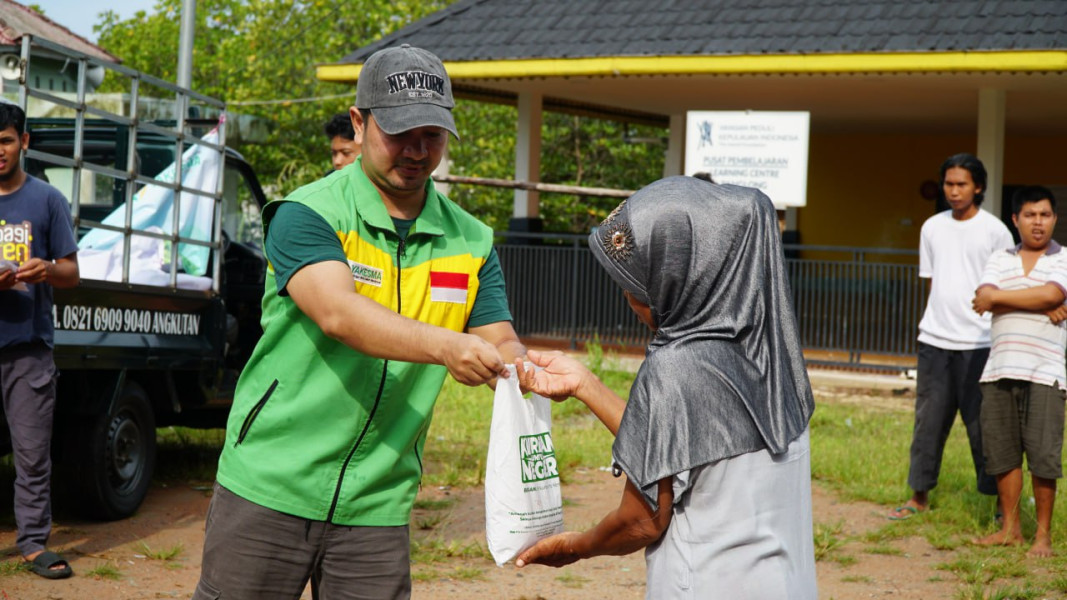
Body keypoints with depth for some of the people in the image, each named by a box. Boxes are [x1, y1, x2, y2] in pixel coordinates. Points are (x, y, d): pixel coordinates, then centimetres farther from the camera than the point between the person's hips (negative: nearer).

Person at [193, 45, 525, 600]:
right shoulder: (308, 214, -8)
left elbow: (500, 343, 4)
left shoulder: (470, 241, 9)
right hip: (270, 487, -3)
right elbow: (338, 313, -24)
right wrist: (443, 346, -39)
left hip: (377, 506, 4)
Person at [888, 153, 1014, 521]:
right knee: (928, 421, 8)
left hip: (978, 343, -4)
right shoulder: (932, 228, 11)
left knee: (982, 424, -2)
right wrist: (935, 322, 11)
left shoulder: (995, 231, -2)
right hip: (934, 339, 4)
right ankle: (919, 496, 17)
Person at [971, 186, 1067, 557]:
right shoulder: (1000, 260, 13)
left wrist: (998, 297, -6)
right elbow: (986, 299, -5)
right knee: (1001, 453, 7)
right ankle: (1010, 529, 19)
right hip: (999, 370, 4)